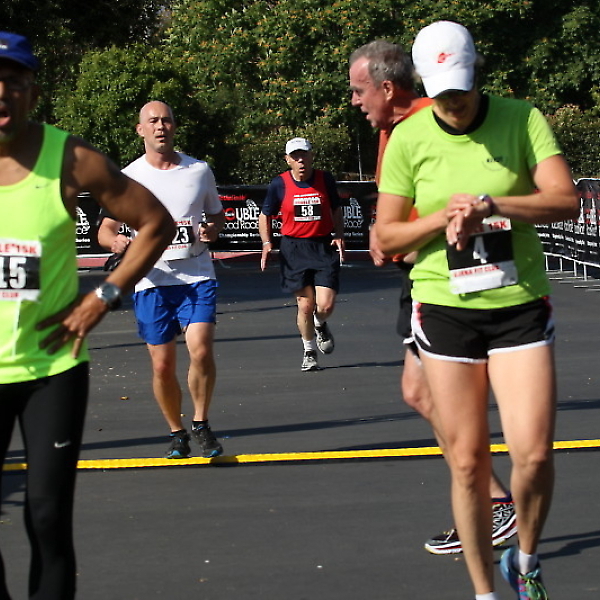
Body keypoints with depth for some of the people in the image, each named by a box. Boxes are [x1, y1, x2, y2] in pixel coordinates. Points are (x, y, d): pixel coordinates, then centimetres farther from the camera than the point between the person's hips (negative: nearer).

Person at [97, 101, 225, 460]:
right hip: (152, 281, 0)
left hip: (197, 278, 0)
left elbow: (217, 216, 18)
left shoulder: (200, 171, 7)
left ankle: (201, 425, 1)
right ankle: (177, 433, 23)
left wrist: (212, 230, -6)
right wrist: (115, 241, -18)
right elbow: (105, 229, 6)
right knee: (163, 365, 2)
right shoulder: (128, 177, 3)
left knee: (201, 349, -19)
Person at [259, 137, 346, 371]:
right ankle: (309, 351, 20)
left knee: (326, 305, -9)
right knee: (305, 305, -2)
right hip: (294, 249, 0)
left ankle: (320, 326, 29)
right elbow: (265, 215, 10)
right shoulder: (279, 184, -1)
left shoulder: (325, 179, 2)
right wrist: (267, 242, -3)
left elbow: (336, 210, 15)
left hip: (323, 247, 1)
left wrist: (339, 236, 0)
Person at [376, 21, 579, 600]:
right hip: (443, 309, 1)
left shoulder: (522, 119, -3)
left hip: (521, 307, -1)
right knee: (467, 462, 2)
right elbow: (386, 237, 3)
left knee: (533, 452, -10)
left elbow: (565, 200, -13)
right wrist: (442, 217, -15)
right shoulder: (408, 138, -1)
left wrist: (487, 204, -25)